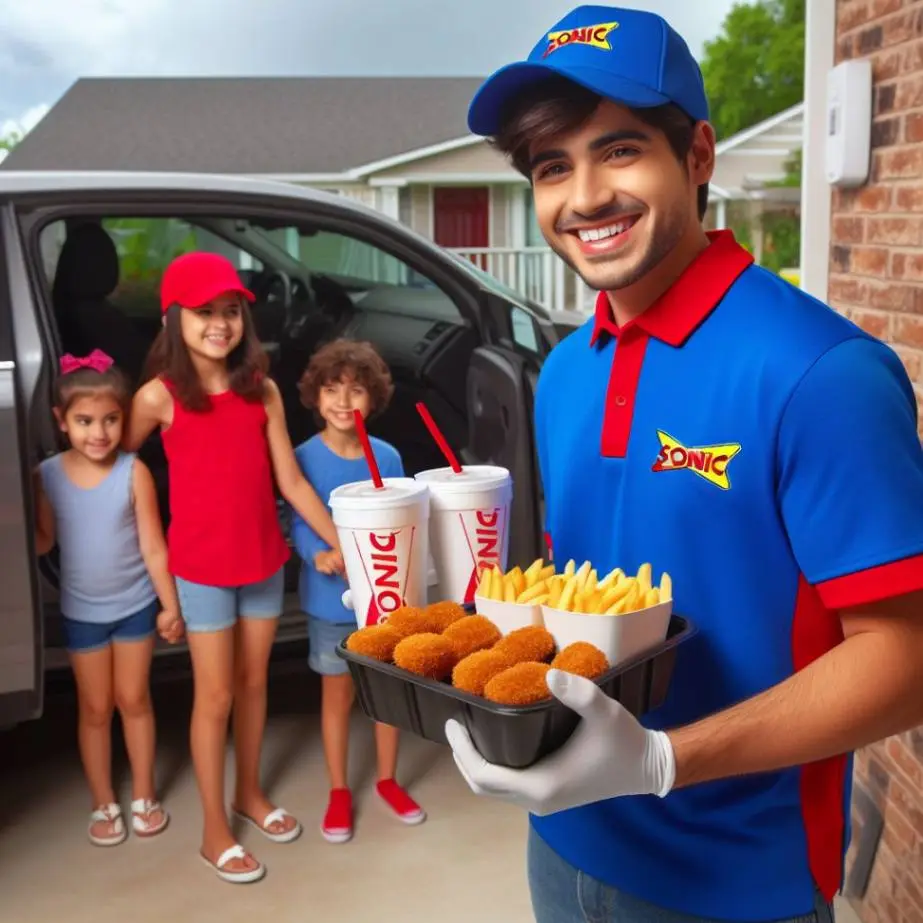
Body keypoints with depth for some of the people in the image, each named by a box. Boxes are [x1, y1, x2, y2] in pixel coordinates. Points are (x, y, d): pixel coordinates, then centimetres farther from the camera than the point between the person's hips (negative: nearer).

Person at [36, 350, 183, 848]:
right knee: (94, 708, 13)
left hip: (136, 605, -1)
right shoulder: (48, 475, -11)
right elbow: (43, 541, 0)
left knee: (134, 700, 13)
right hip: (81, 611, 1)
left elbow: (153, 546, -12)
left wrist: (170, 605, -9)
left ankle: (143, 795, 30)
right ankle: (103, 804, 28)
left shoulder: (134, 472, -17)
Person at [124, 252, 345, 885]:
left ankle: (251, 794, 38)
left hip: (265, 560, 4)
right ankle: (215, 831, 20)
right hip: (201, 568, -3)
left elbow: (291, 481, 0)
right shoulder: (160, 396, -11)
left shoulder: (263, 391, -2)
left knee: (254, 681, 17)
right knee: (215, 696, 5)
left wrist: (341, 542, -3)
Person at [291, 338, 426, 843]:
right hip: (331, 598, -2)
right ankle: (339, 791, 28)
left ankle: (387, 779, 35)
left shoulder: (387, 457, -5)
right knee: (337, 693, 12)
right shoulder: (305, 458, -11)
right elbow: (300, 523, -12)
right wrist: (318, 554, -32)